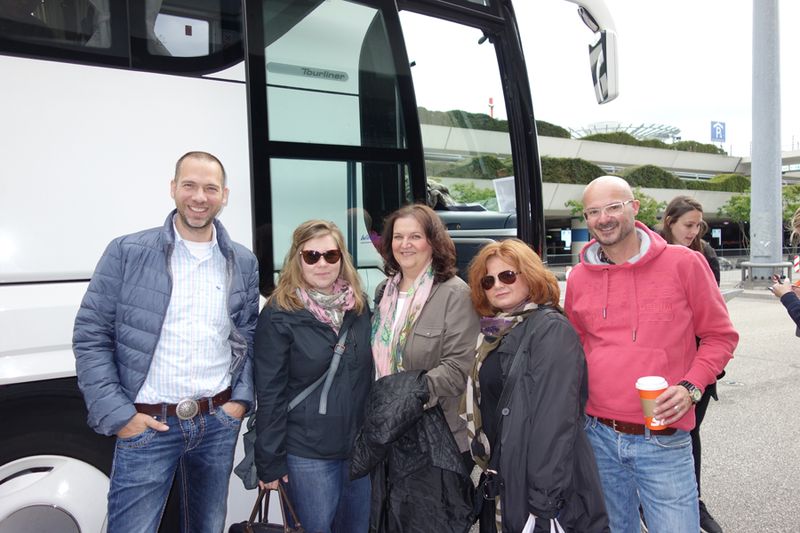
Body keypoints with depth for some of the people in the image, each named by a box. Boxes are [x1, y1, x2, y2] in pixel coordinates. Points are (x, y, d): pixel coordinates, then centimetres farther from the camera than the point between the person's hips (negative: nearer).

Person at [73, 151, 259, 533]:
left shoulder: (243, 263, 4)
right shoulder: (126, 252, -6)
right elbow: (90, 336, -5)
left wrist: (241, 400, 0)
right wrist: (116, 415, -9)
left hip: (219, 422, 3)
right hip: (145, 425, -3)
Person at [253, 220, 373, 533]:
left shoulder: (359, 306, 2)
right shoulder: (279, 314, -12)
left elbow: (371, 374, 9)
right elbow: (270, 393, -11)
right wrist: (269, 461, -9)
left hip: (360, 446, 5)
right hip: (307, 451, -5)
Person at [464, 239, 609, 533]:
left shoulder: (552, 329, -16)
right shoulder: (495, 332, 8)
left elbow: (555, 420, -22)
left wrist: (544, 504, -24)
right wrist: (486, 472, 11)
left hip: (542, 491, -7)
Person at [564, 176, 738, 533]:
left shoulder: (684, 263, -6)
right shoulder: (579, 277, 3)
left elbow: (720, 335, 2)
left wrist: (690, 387, -13)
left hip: (663, 442, -3)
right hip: (598, 437, 3)